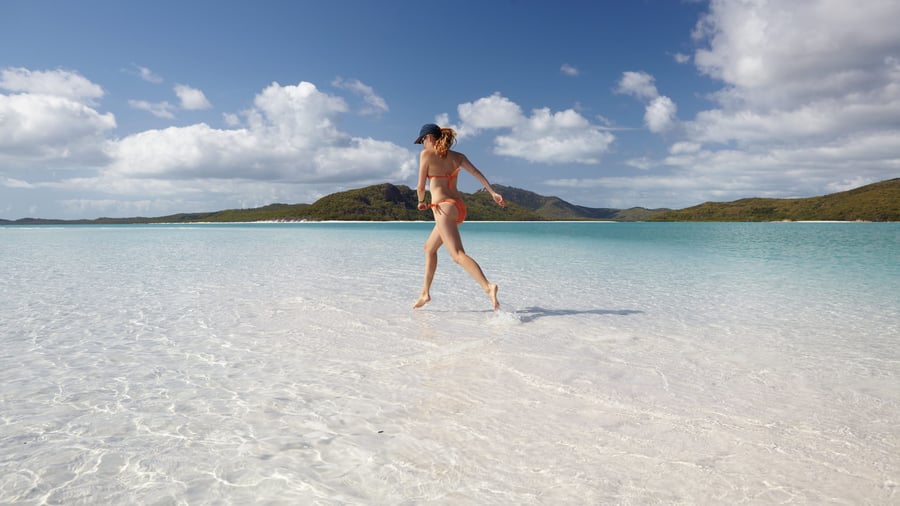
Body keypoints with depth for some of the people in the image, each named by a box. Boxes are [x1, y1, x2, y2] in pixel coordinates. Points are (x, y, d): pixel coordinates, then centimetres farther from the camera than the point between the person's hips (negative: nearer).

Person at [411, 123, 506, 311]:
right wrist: (493, 193, -5)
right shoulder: (457, 156, 13)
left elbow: (420, 186, -1)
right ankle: (425, 292, 27)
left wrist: (422, 202, 18)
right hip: (459, 207, 8)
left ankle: (488, 287, -35)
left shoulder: (426, 154, -2)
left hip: (443, 207, -8)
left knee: (458, 255, -17)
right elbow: (477, 173, 2)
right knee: (429, 248, 22)